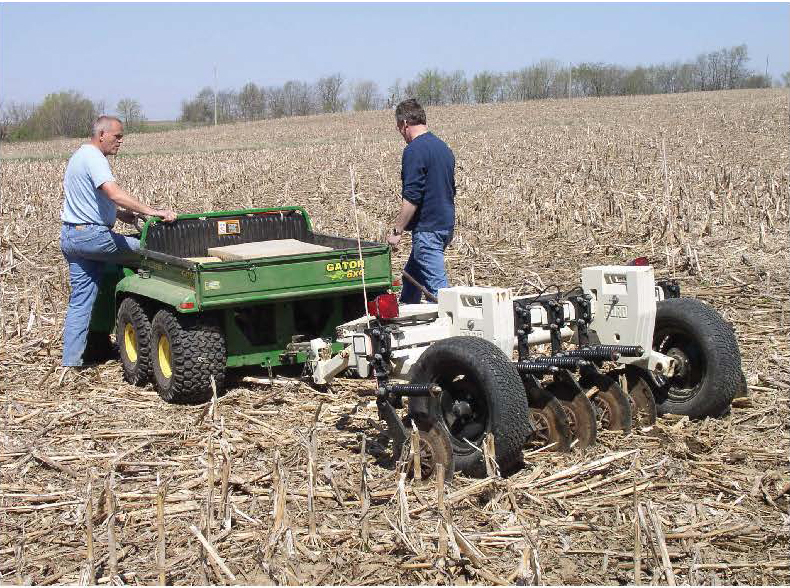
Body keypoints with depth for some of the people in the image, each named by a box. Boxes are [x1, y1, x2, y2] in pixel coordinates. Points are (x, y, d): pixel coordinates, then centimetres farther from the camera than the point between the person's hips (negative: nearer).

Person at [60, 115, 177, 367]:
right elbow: (114, 193, -30)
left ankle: (70, 361, 9)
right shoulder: (93, 158, -14)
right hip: (92, 236, -10)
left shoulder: (79, 156, 19)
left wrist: (117, 214, 18)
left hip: (70, 237, 10)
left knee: (80, 301, 9)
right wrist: (151, 211, -35)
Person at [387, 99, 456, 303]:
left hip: (428, 228, -10)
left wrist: (397, 231, -15)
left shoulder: (414, 150, -16)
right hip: (446, 224, 10)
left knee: (437, 286, -7)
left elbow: (411, 197, -21)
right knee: (411, 276, 23)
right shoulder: (443, 147, 13)